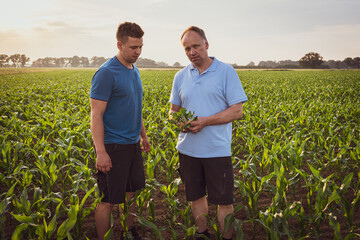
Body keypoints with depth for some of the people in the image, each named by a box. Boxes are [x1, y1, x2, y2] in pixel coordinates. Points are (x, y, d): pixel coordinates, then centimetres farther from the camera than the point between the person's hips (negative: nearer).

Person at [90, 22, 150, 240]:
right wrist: (100, 152, -23)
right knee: (109, 200, 2)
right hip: (113, 147, -8)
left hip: (132, 144, 8)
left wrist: (143, 136, 24)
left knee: (132, 191, 19)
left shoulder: (134, 71, 10)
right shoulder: (106, 73, -15)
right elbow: (96, 115, -18)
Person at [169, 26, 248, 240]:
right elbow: (174, 109, 16)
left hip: (217, 150, -4)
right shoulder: (181, 77, 9)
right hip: (188, 149, 4)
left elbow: (237, 111, -9)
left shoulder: (226, 72, -4)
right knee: (196, 197, 16)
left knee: (224, 201, 5)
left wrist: (205, 121, -19)